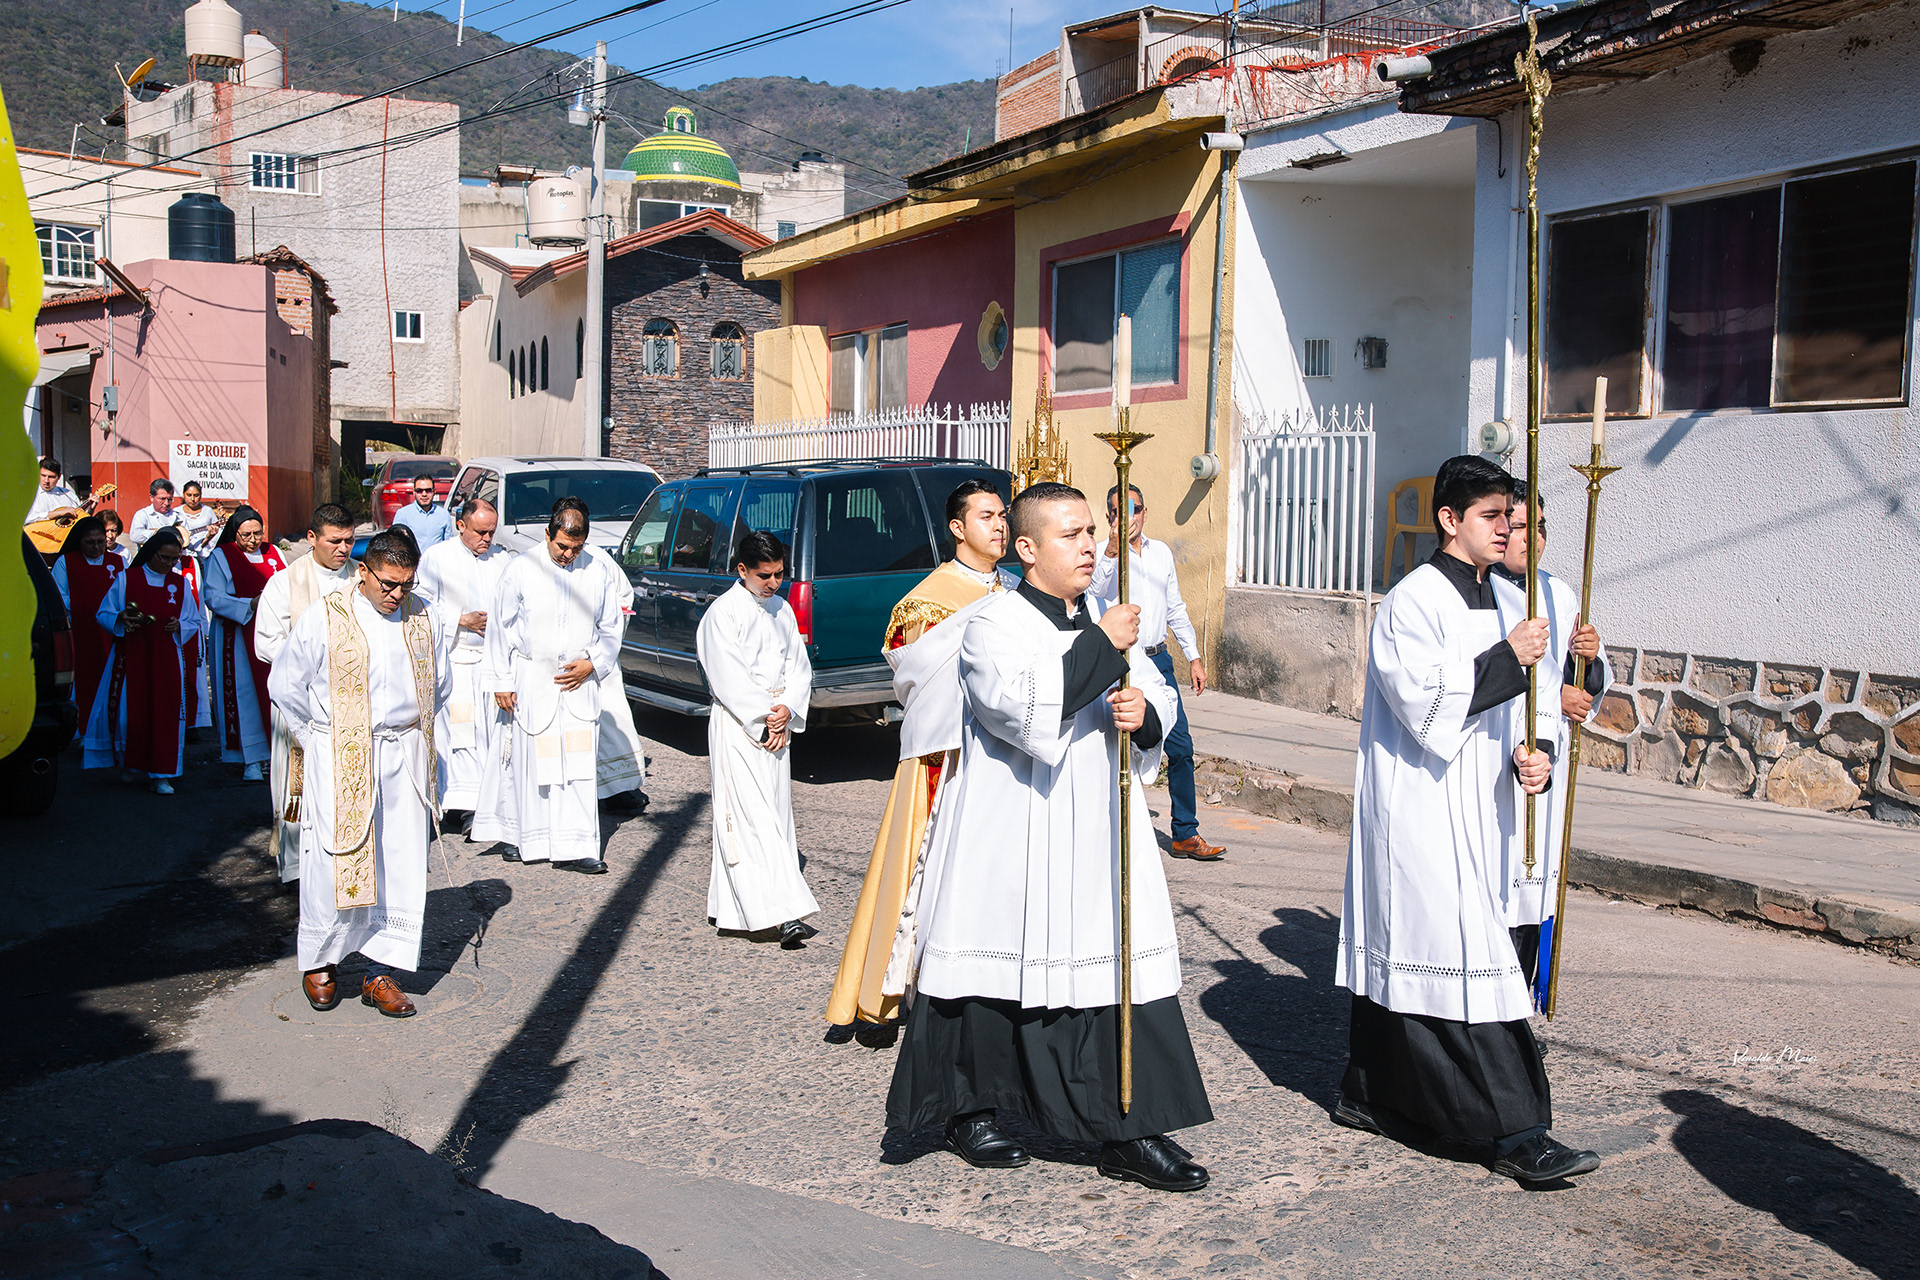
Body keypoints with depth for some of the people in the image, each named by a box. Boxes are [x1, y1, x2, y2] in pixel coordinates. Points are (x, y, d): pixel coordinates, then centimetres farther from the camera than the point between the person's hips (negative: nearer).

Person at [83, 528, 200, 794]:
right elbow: (103, 613, 5)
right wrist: (121, 619, -16)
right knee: (128, 711, -2)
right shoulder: (126, 579, 4)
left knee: (166, 713, -4)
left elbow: (194, 622, 12)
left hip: (167, 658, 1)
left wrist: (179, 627, -9)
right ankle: (128, 763, 21)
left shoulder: (180, 584, 10)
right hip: (131, 655, -1)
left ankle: (160, 775, 0)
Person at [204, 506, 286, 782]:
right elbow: (214, 598, -7)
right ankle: (251, 760, -1)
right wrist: (250, 605, -20)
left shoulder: (274, 554, 12)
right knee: (245, 695, -4)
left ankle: (276, 753, 7)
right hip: (238, 638, -3)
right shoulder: (221, 557, 1)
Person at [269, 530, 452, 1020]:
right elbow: (284, 685, 2)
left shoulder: (424, 620, 4)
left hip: (404, 759, 4)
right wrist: (320, 741, 6)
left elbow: (437, 686, 20)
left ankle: (381, 973, 13)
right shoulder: (325, 619, -7)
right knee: (337, 864, -1)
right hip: (339, 760, -3)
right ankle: (319, 961, 21)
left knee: (401, 867, 3)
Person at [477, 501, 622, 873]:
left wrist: (591, 663, -3)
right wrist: (501, 681, -1)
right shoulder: (521, 570, -3)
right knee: (528, 758, 4)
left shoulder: (596, 574, 2)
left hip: (579, 680, 2)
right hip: (531, 680, -2)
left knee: (579, 762, -3)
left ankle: (574, 848, -2)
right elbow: (501, 627, 1)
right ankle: (518, 836, 22)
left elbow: (613, 627, 11)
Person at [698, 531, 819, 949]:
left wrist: (786, 710, -7)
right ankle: (784, 914, -17)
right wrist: (764, 719, -13)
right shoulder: (723, 613, -8)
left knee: (774, 816, 8)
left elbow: (799, 667, 10)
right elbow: (729, 680, -14)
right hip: (737, 727, -7)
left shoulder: (782, 610, 12)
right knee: (753, 818, -11)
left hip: (776, 726, 7)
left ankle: (726, 907, 17)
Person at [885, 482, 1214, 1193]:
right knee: (996, 962, 6)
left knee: (1124, 966, 2)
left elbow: (1159, 695, 15)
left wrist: (1145, 713, -9)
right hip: (1012, 837, -5)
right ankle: (969, 1109, 26)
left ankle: (1128, 1132, 11)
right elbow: (1027, 710, -25)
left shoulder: (1106, 621, 11)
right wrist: (1102, 648, -21)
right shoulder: (994, 626, -9)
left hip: (1099, 832, 6)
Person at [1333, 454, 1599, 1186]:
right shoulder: (1413, 602, -11)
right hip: (1419, 807, -8)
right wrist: (1506, 659, -21)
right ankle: (1512, 1131, -5)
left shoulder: (1505, 603, 13)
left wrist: (1530, 755, -2)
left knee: (1404, 951, 14)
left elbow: (1518, 705, 17)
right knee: (1461, 959, -8)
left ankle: (1370, 1097, 25)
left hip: (1475, 807, 8)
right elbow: (1422, 699, -21)